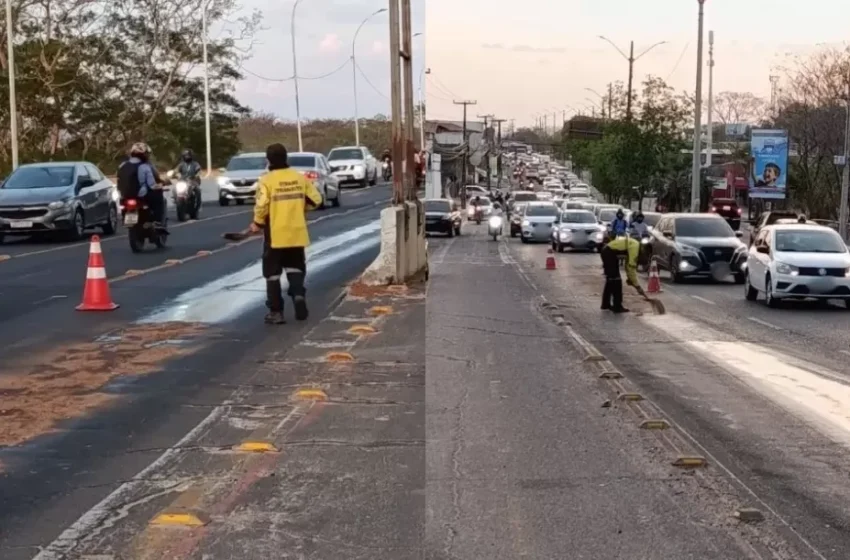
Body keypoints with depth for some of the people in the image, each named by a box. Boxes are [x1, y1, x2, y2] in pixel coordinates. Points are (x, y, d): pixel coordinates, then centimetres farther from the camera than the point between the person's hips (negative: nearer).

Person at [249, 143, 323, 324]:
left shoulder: (266, 180, -11)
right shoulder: (300, 178, 2)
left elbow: (262, 206, -17)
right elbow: (315, 200, 5)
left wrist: (257, 224, 1)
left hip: (275, 235, -4)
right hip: (297, 233, 4)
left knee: (273, 273, 6)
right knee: (295, 268, 20)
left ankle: (276, 312, 6)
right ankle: (299, 295, -2)